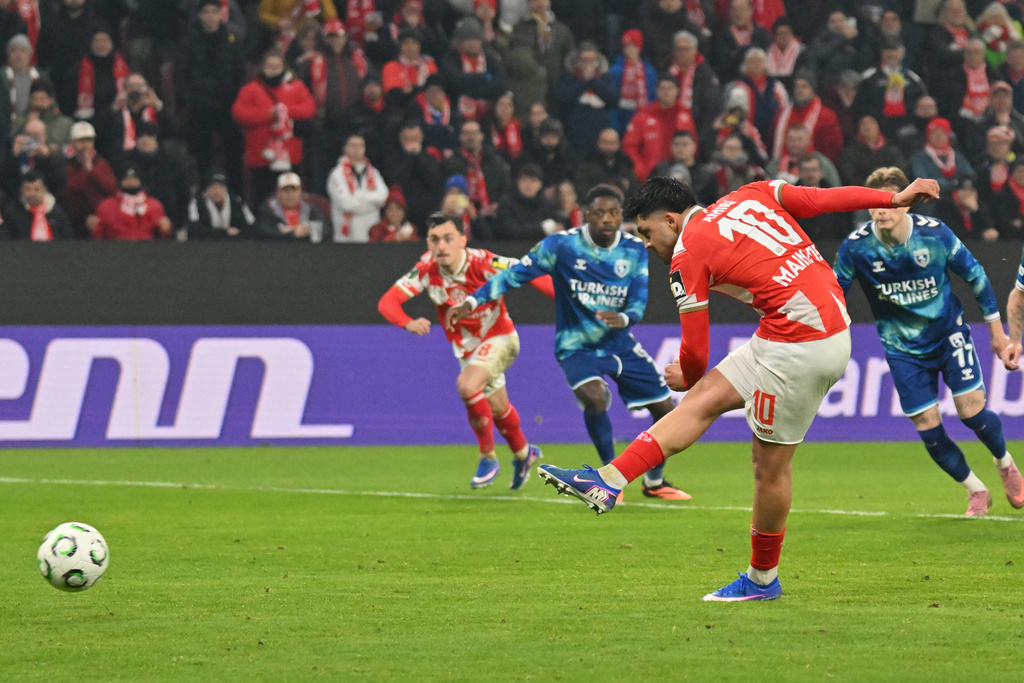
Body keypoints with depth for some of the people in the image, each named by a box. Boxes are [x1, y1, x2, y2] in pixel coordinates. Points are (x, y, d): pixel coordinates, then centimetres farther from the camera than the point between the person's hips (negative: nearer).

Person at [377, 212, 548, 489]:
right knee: (497, 407, 19)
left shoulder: (482, 263, -28)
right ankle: (523, 453, 50)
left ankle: (488, 458, -10)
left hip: (499, 338, -5)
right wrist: (408, 323, -41)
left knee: (467, 385, -29)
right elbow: (387, 302, -20)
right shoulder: (426, 271, -17)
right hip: (467, 348, 5)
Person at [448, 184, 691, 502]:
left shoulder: (635, 250, -6)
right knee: (595, 397, -33)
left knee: (665, 409, 3)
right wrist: (471, 302, -22)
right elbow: (515, 274, -14)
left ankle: (654, 482, 29)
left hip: (619, 342, 4)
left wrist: (623, 318, -34)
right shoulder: (562, 245, -15)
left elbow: (639, 304, -10)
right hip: (577, 345, -4)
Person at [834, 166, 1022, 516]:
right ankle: (976, 491, 19)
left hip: (949, 332, -1)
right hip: (903, 348, 1)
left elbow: (975, 275, -3)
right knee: (928, 428, -4)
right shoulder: (855, 247, -19)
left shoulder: (935, 234, -19)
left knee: (972, 409, -10)